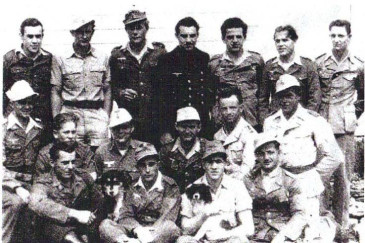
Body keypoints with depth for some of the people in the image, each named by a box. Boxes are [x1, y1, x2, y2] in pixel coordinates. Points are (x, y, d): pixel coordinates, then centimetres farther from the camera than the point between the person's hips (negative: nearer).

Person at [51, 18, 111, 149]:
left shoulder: (103, 59, 11)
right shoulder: (61, 59, 5)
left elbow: (107, 91, 11)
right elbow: (56, 92, 5)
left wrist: (107, 119, 2)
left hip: (97, 114, 1)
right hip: (71, 113, -1)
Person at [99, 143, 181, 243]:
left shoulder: (170, 187, 3)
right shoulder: (133, 188, 15)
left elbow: (168, 218, -9)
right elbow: (125, 216, 5)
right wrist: (137, 229, -18)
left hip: (158, 232, -3)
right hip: (134, 233, 3)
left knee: (172, 228, -36)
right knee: (105, 225, -17)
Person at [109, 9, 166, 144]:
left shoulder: (159, 53, 7)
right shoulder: (117, 55, 10)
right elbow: (112, 86, 15)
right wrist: (120, 93, -8)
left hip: (155, 119, 0)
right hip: (127, 118, 1)